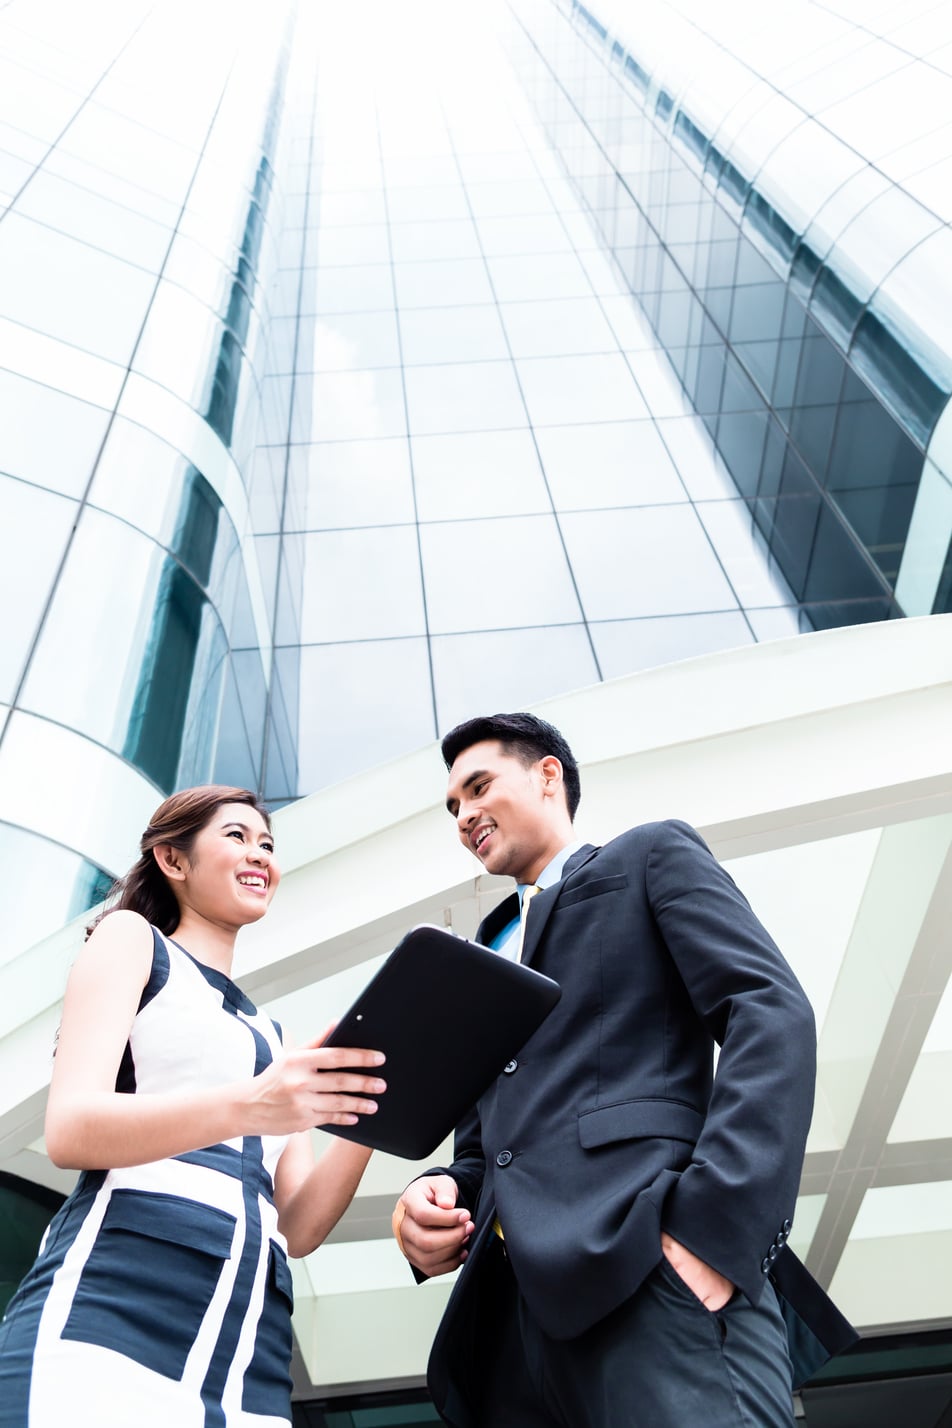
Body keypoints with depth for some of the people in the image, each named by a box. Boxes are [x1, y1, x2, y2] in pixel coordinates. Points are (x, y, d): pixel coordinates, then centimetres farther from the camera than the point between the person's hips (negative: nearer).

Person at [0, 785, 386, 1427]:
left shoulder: (270, 1033, 25)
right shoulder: (132, 937, 9)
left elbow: (299, 1227, 14)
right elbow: (70, 1130, -7)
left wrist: (368, 1109, -4)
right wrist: (244, 1107, -23)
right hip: (104, 1318, -5)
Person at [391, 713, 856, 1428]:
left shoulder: (653, 855, 12)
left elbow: (774, 1013, -4)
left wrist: (714, 1226, -17)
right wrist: (436, 1196, 4)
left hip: (646, 1265, -6)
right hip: (513, 1302, 6)